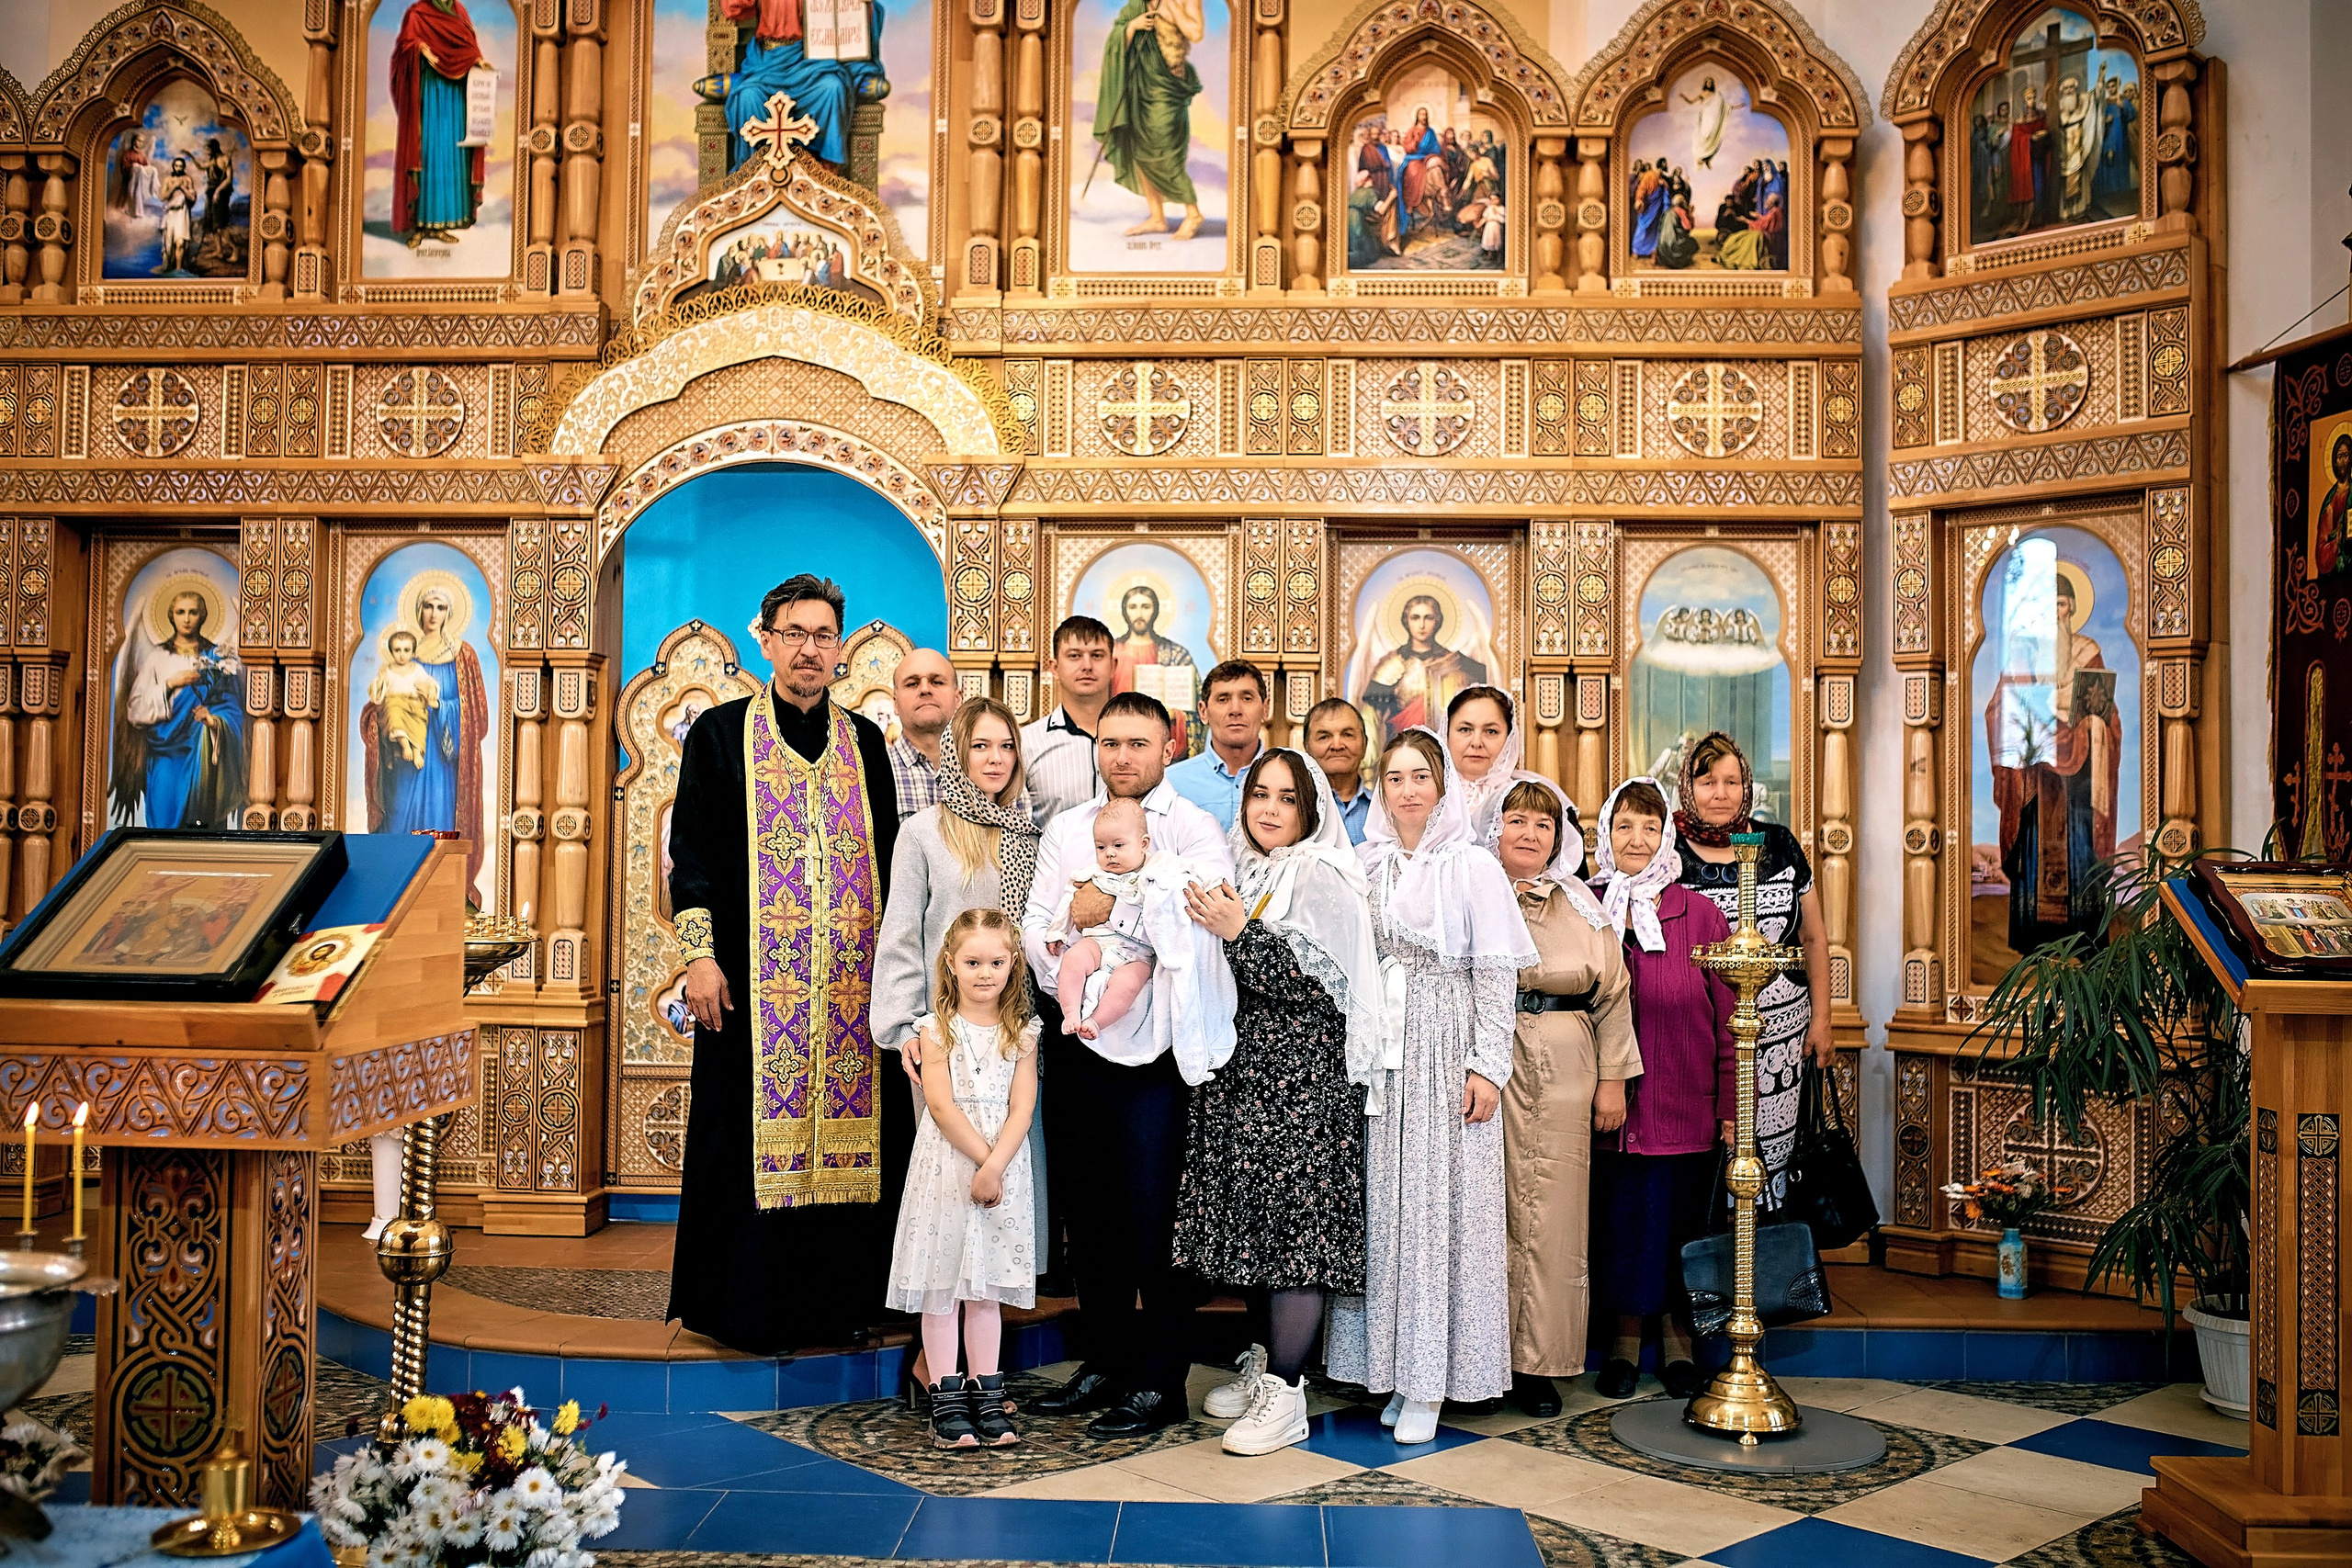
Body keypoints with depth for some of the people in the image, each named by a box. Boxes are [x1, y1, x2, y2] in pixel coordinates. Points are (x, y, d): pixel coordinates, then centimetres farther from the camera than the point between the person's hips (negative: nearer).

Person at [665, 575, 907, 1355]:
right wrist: (700, 954, -9)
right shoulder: (721, 733, 4)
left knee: (847, 1131, 4)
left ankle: (838, 1300, 16)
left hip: (852, 977, 3)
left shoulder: (864, 742, 12)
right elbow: (692, 850, 0)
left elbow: (889, 856, 14)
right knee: (757, 1135, 0)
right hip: (755, 977, -3)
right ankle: (747, 1303, 12)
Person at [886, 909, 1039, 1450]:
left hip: (1003, 1165, 2)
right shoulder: (938, 1029, -3)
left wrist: (994, 1167, -15)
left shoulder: (1021, 1033, 3)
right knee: (940, 1286, 3)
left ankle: (987, 1395, 18)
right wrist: (981, 1158, -15)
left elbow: (1022, 1108, -4)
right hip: (946, 1165, -2)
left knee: (988, 1286, 10)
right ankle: (947, 1401, 12)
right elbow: (941, 1105, -10)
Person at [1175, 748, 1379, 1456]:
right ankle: (1265, 1363, 24)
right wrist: (1213, 928, 8)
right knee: (1254, 1221, 10)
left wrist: (1240, 931, -18)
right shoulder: (1241, 874, 16)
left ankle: (1286, 1396, -1)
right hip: (1241, 1074, 7)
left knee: (1295, 1220, -7)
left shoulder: (1322, 878, -6)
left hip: (1302, 1078, -7)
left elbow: (1321, 981, -16)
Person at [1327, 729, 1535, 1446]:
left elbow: (1496, 974, -5)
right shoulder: (1367, 865, 10)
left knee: (1442, 1200, -2)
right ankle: (1393, 1366, 15)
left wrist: (1487, 1065, -11)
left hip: (1446, 1048, -4)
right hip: (1380, 1051, 4)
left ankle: (1428, 1382, 6)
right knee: (1384, 1202, 5)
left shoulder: (1473, 867, -3)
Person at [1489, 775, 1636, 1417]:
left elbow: (1613, 996, 12)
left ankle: (1539, 1363, 14)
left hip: (1564, 1076, 2)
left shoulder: (1583, 907, 11)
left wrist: (1613, 1081, 7)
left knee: (1552, 1217, 3)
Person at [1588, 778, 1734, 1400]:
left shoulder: (1699, 915, -1)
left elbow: (1728, 1017, -1)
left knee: (1678, 1219, 6)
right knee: (1617, 1219, 6)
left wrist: (1730, 1107, -3)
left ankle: (1678, 1335, 26)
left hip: (1684, 1108, -1)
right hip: (1609, 1106, 1)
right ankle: (1625, 1337, 24)